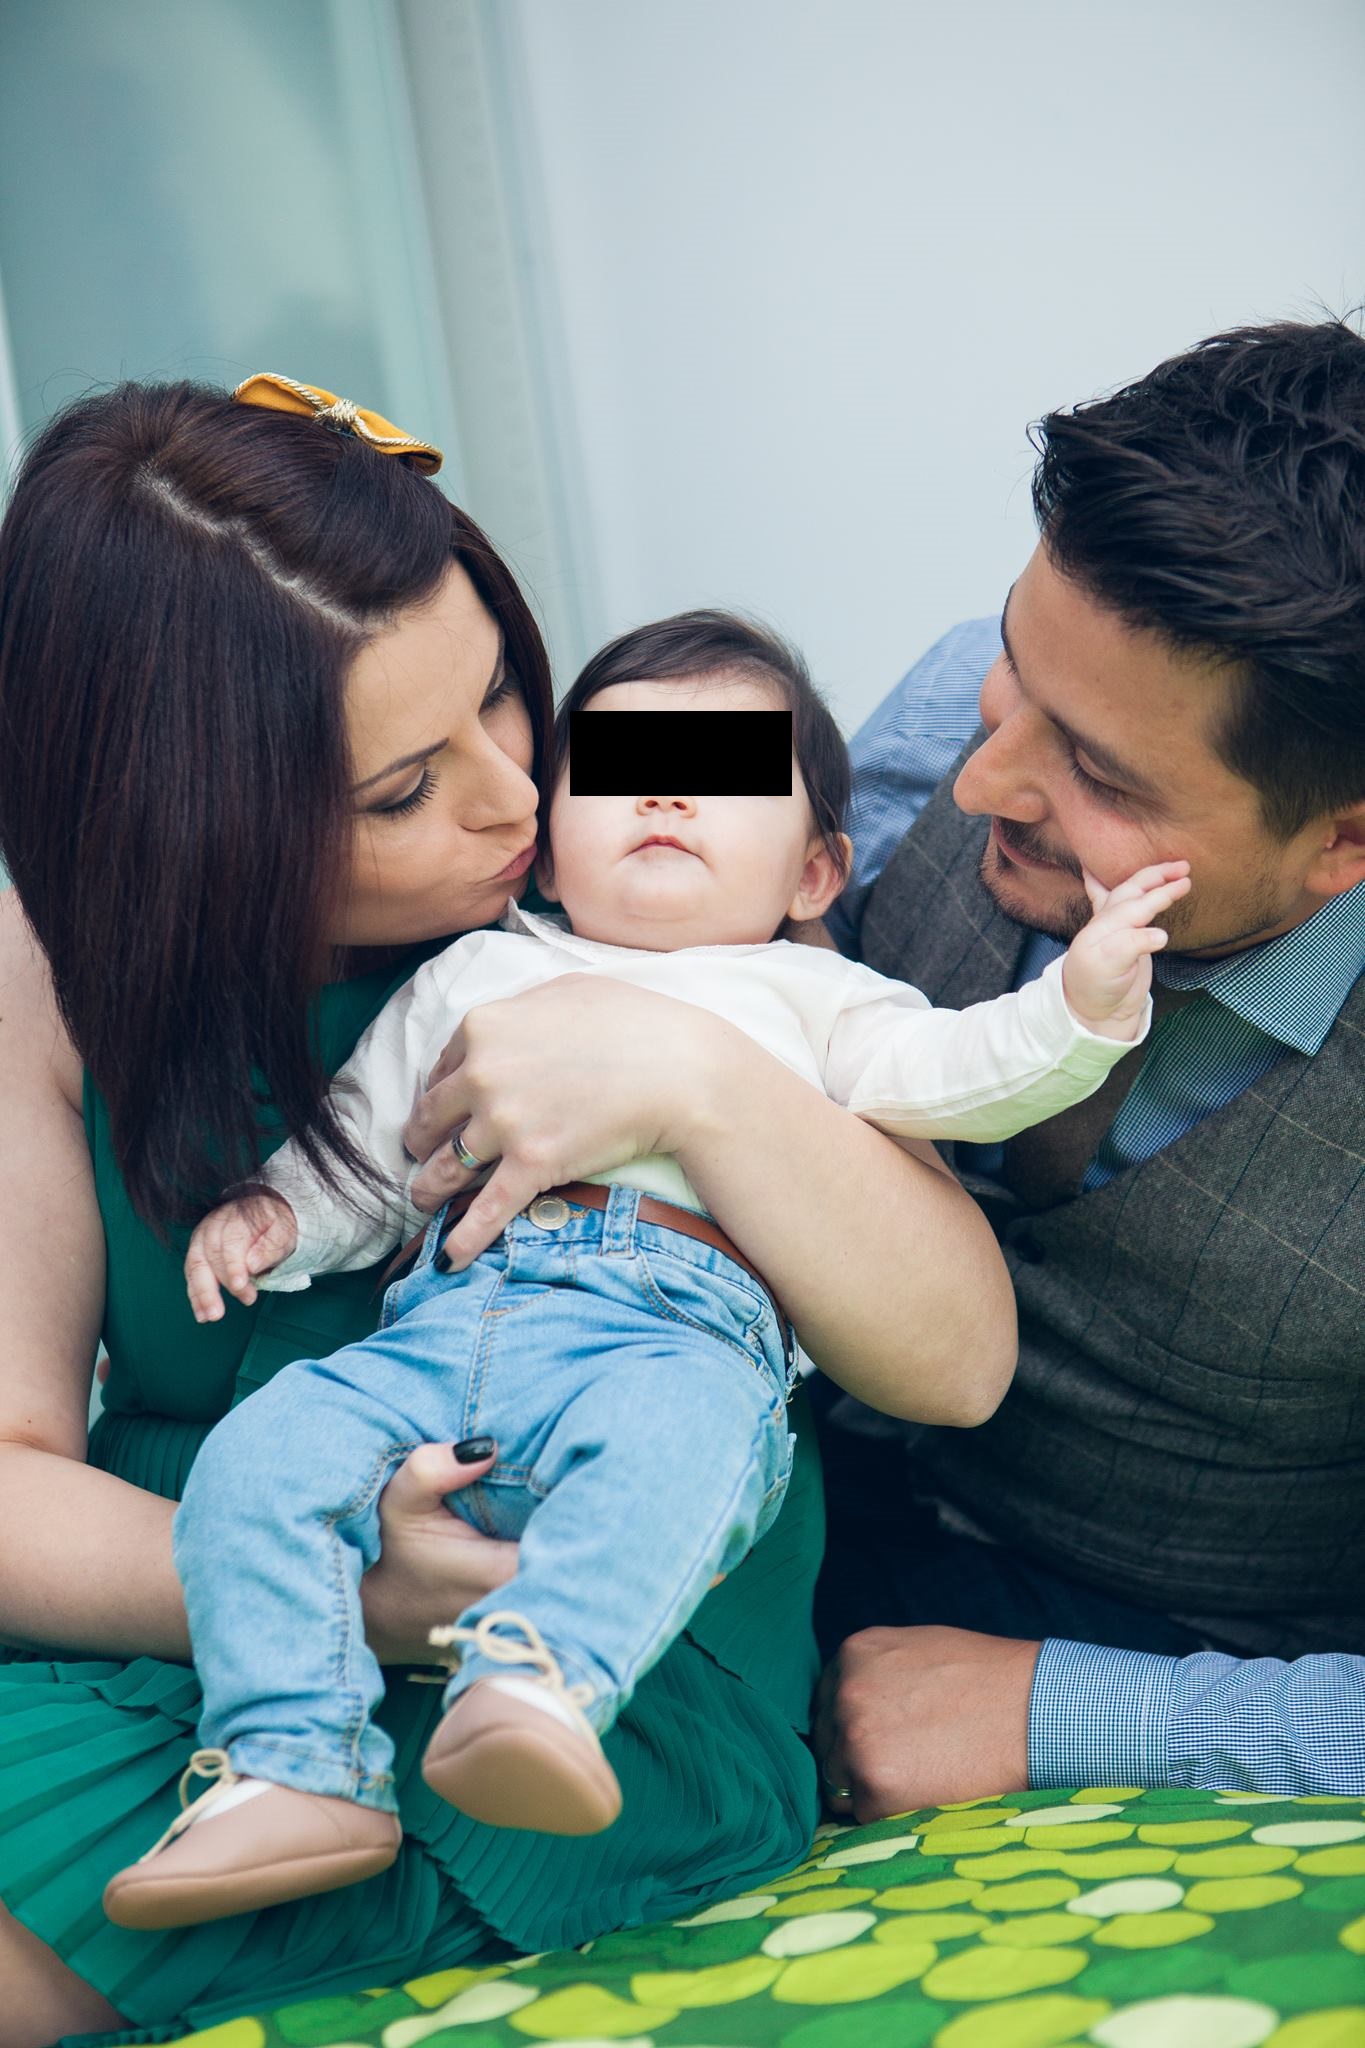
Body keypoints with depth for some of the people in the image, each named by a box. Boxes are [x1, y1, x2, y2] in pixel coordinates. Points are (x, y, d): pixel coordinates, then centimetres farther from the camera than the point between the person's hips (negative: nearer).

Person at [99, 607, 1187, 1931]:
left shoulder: (808, 997, 28)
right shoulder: (475, 974, 35)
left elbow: (957, 1073, 12)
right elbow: (360, 1147, 35)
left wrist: (1082, 997, -4)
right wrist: (275, 1211, 16)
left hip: (677, 1327, -3)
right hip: (448, 1315, 4)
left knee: (677, 1431, -39)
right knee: (261, 1458, -20)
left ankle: (534, 1684, -51)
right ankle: (298, 1772, -21)